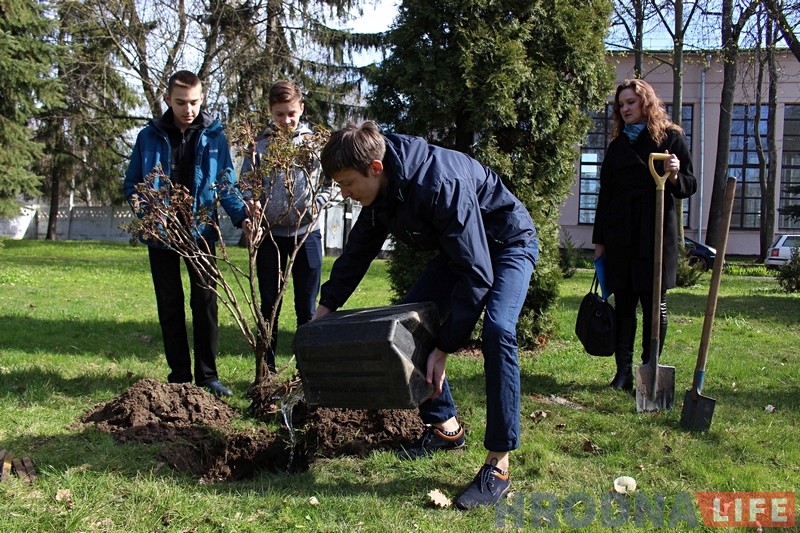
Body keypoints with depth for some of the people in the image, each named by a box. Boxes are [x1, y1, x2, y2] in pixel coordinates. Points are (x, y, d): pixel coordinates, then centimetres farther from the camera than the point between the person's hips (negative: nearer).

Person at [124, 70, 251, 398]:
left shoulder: (213, 136, -1)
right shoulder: (150, 136, 1)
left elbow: (226, 184, 0)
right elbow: (132, 184, 5)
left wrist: (241, 215, -18)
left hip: (201, 232, -1)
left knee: (205, 301, 2)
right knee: (170, 305, 8)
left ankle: (207, 374, 11)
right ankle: (179, 375, 18)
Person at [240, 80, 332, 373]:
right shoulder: (259, 144, 1)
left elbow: (327, 186, 6)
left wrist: (315, 205, -13)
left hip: (306, 234, 0)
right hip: (270, 235, 1)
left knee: (307, 307, 6)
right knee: (269, 306, 9)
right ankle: (266, 368, 18)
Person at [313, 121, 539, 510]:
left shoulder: (441, 186, -38)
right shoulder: (382, 190, -12)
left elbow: (476, 273, -36)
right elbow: (358, 251, 5)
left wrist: (446, 348, -32)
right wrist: (324, 309, 3)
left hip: (508, 242, -8)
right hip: (457, 248, 9)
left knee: (497, 330, -30)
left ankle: (498, 464, -22)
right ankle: (445, 426, 15)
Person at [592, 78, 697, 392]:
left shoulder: (670, 138, 3)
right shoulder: (617, 145, 15)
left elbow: (689, 187, 3)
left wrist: (674, 176, -20)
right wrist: (599, 240, 11)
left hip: (657, 234, -3)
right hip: (620, 236, 4)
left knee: (654, 304, 1)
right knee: (624, 304, 4)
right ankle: (623, 372, 8)